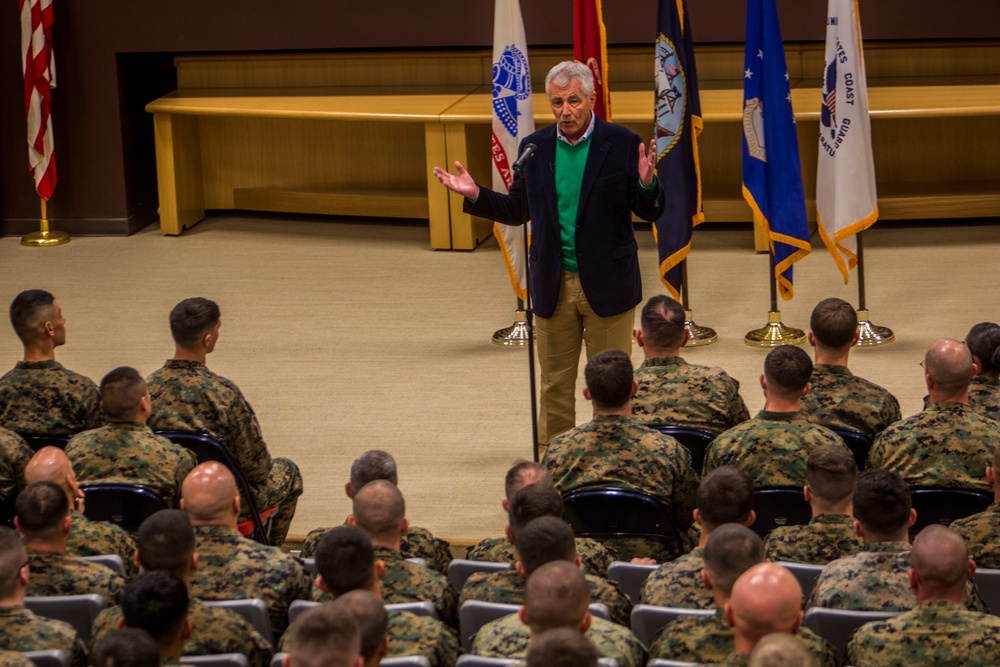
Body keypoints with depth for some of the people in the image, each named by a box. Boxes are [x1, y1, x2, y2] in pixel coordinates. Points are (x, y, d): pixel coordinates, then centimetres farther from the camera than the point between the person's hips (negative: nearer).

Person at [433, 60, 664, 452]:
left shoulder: (622, 143, -6)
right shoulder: (534, 148, 4)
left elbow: (650, 213, -5)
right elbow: (518, 211, 12)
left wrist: (646, 185, -26)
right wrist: (475, 195, -1)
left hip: (606, 284, -3)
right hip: (553, 285, 3)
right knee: (555, 383, 10)